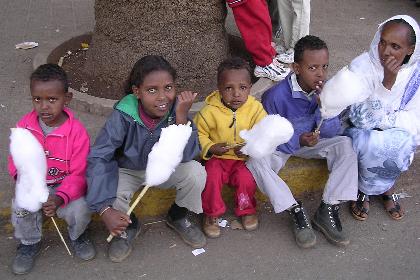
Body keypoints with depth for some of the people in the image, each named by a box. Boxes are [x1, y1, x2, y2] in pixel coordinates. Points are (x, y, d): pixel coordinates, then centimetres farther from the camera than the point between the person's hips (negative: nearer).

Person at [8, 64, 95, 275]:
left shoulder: (76, 131, -18)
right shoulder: (24, 126, -9)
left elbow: (78, 173, -15)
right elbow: (15, 160, 2)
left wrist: (60, 198, -31)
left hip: (66, 185, -2)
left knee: (80, 211, -26)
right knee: (21, 208, -26)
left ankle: (77, 235, 15)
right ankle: (29, 242, 10)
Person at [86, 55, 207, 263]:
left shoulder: (176, 110, -22)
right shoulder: (123, 116, -28)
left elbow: (186, 155, -27)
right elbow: (98, 158, -30)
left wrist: (181, 117, -41)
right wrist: (105, 209, -38)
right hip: (127, 170, -1)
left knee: (196, 172, -26)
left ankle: (178, 217, 8)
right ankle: (128, 226, 7)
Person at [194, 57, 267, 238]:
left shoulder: (255, 109, -9)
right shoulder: (210, 110, -11)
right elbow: (198, 133, -1)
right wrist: (210, 148, -19)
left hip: (244, 159, 1)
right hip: (217, 157, 0)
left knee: (247, 178, -25)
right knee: (211, 177, -27)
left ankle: (246, 210, 8)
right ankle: (211, 214, 1)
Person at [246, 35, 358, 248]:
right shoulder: (276, 95, -24)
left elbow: (331, 133, -9)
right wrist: (298, 141, -34)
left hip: (313, 142, 3)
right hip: (281, 144, -3)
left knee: (345, 145, -21)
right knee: (256, 162, -32)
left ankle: (328, 210, -18)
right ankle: (296, 212, -22)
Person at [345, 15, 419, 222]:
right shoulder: (361, 66, -20)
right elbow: (360, 118, -25)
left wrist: (385, 121, -26)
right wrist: (388, 82, -34)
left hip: (397, 131, 2)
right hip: (362, 131, -2)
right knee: (374, 145, -33)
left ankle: (365, 190, -5)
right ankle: (386, 188, -1)